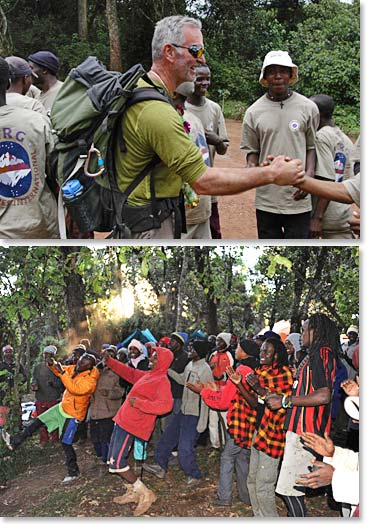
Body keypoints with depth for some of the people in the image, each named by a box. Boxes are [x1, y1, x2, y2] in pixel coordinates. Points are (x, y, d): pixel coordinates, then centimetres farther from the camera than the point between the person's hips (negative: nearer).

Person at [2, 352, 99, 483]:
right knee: (39, 421, 13)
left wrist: (63, 372, -42)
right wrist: (52, 365, -13)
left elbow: (74, 389, -42)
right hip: (62, 406, 8)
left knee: (66, 443, -2)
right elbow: (59, 371, 8)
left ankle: (74, 472, 15)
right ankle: (15, 441, 26)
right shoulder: (75, 369, -5)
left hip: (72, 414, -8)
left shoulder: (90, 380, -29)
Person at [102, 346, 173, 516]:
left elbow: (165, 405, -32)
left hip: (131, 425, -10)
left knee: (116, 463, -12)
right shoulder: (148, 375, 12)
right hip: (123, 420, 10)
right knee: (113, 459, 17)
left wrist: (138, 403, -29)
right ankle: (133, 492, 28)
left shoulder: (162, 381, -16)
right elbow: (130, 373, 27)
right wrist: (109, 361, 22)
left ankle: (145, 494, 0)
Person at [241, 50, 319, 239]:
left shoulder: (308, 108, 2)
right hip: (266, 198, 1)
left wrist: (309, 175, -10)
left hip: (298, 197, -1)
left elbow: (312, 146, 6)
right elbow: (252, 150, 10)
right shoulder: (253, 112, 4)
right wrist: (251, 167, -12)